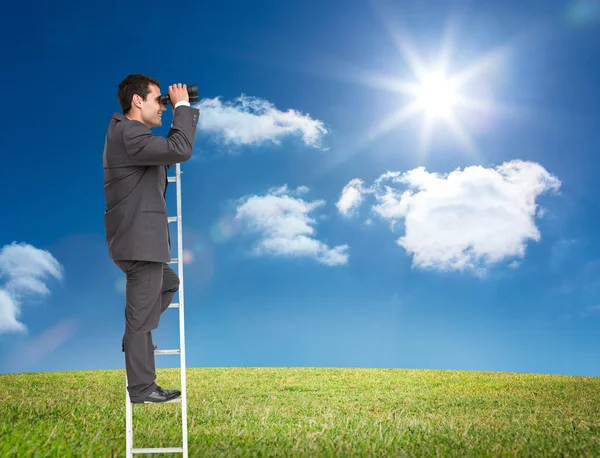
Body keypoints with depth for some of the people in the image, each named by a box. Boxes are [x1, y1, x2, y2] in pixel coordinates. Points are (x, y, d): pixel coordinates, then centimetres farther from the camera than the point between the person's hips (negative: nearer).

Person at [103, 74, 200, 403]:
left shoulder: (128, 132, 15)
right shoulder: (129, 133, -19)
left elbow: (167, 152, 21)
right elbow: (180, 150, -29)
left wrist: (180, 115, 10)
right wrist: (183, 107, -16)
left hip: (138, 238, 11)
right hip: (138, 240, -11)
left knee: (169, 283, 29)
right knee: (141, 314, -2)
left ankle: (134, 342, 31)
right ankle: (141, 388, 7)